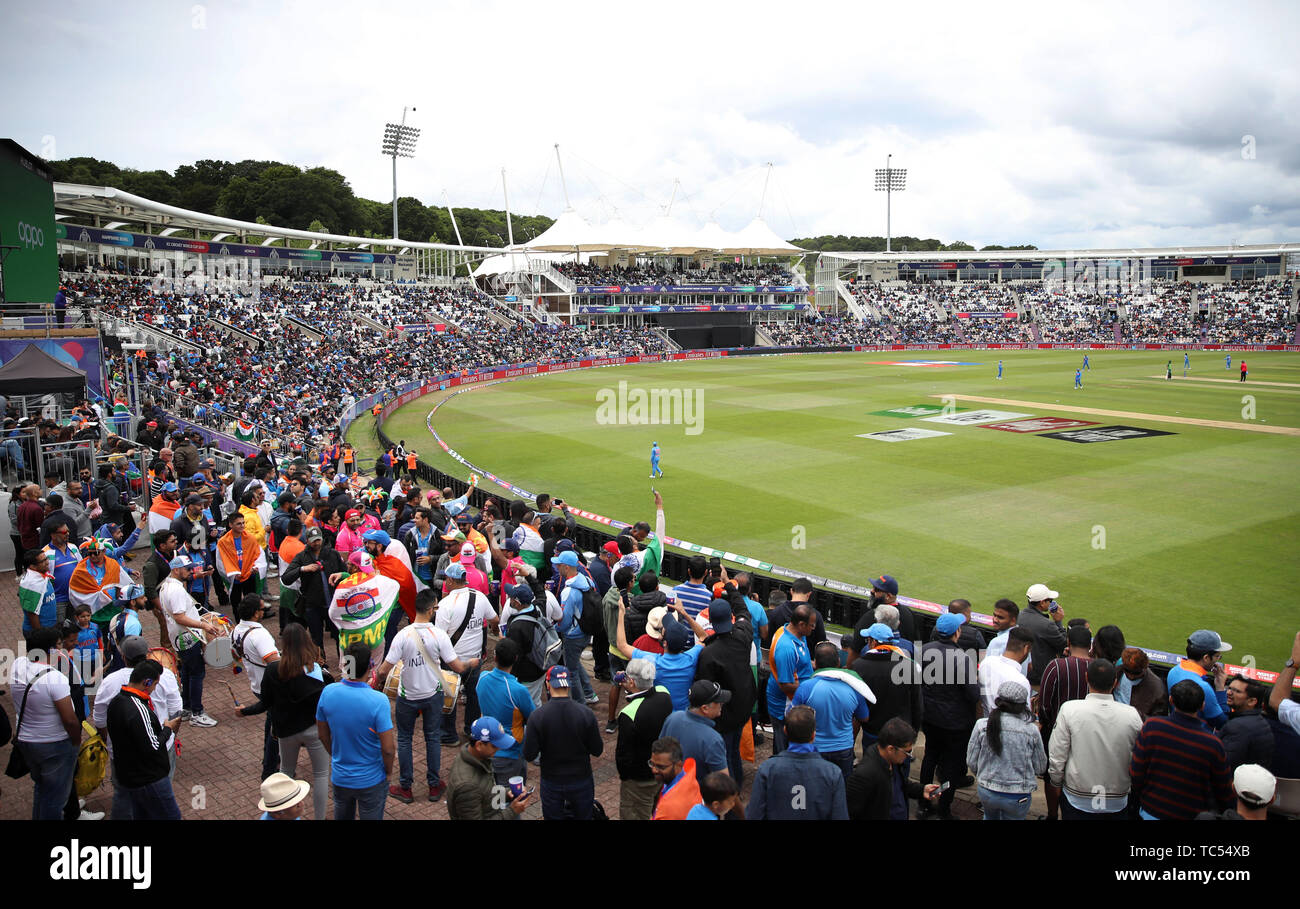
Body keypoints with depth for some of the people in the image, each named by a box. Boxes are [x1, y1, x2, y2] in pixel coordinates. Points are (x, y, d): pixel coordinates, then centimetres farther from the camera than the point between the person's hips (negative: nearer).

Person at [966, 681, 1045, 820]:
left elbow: (971, 762, -4)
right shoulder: (1031, 730, -14)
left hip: (986, 792, 1)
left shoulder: (982, 725, -12)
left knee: (990, 817, 30)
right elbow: (1040, 768, -3)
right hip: (1017, 797, -1)